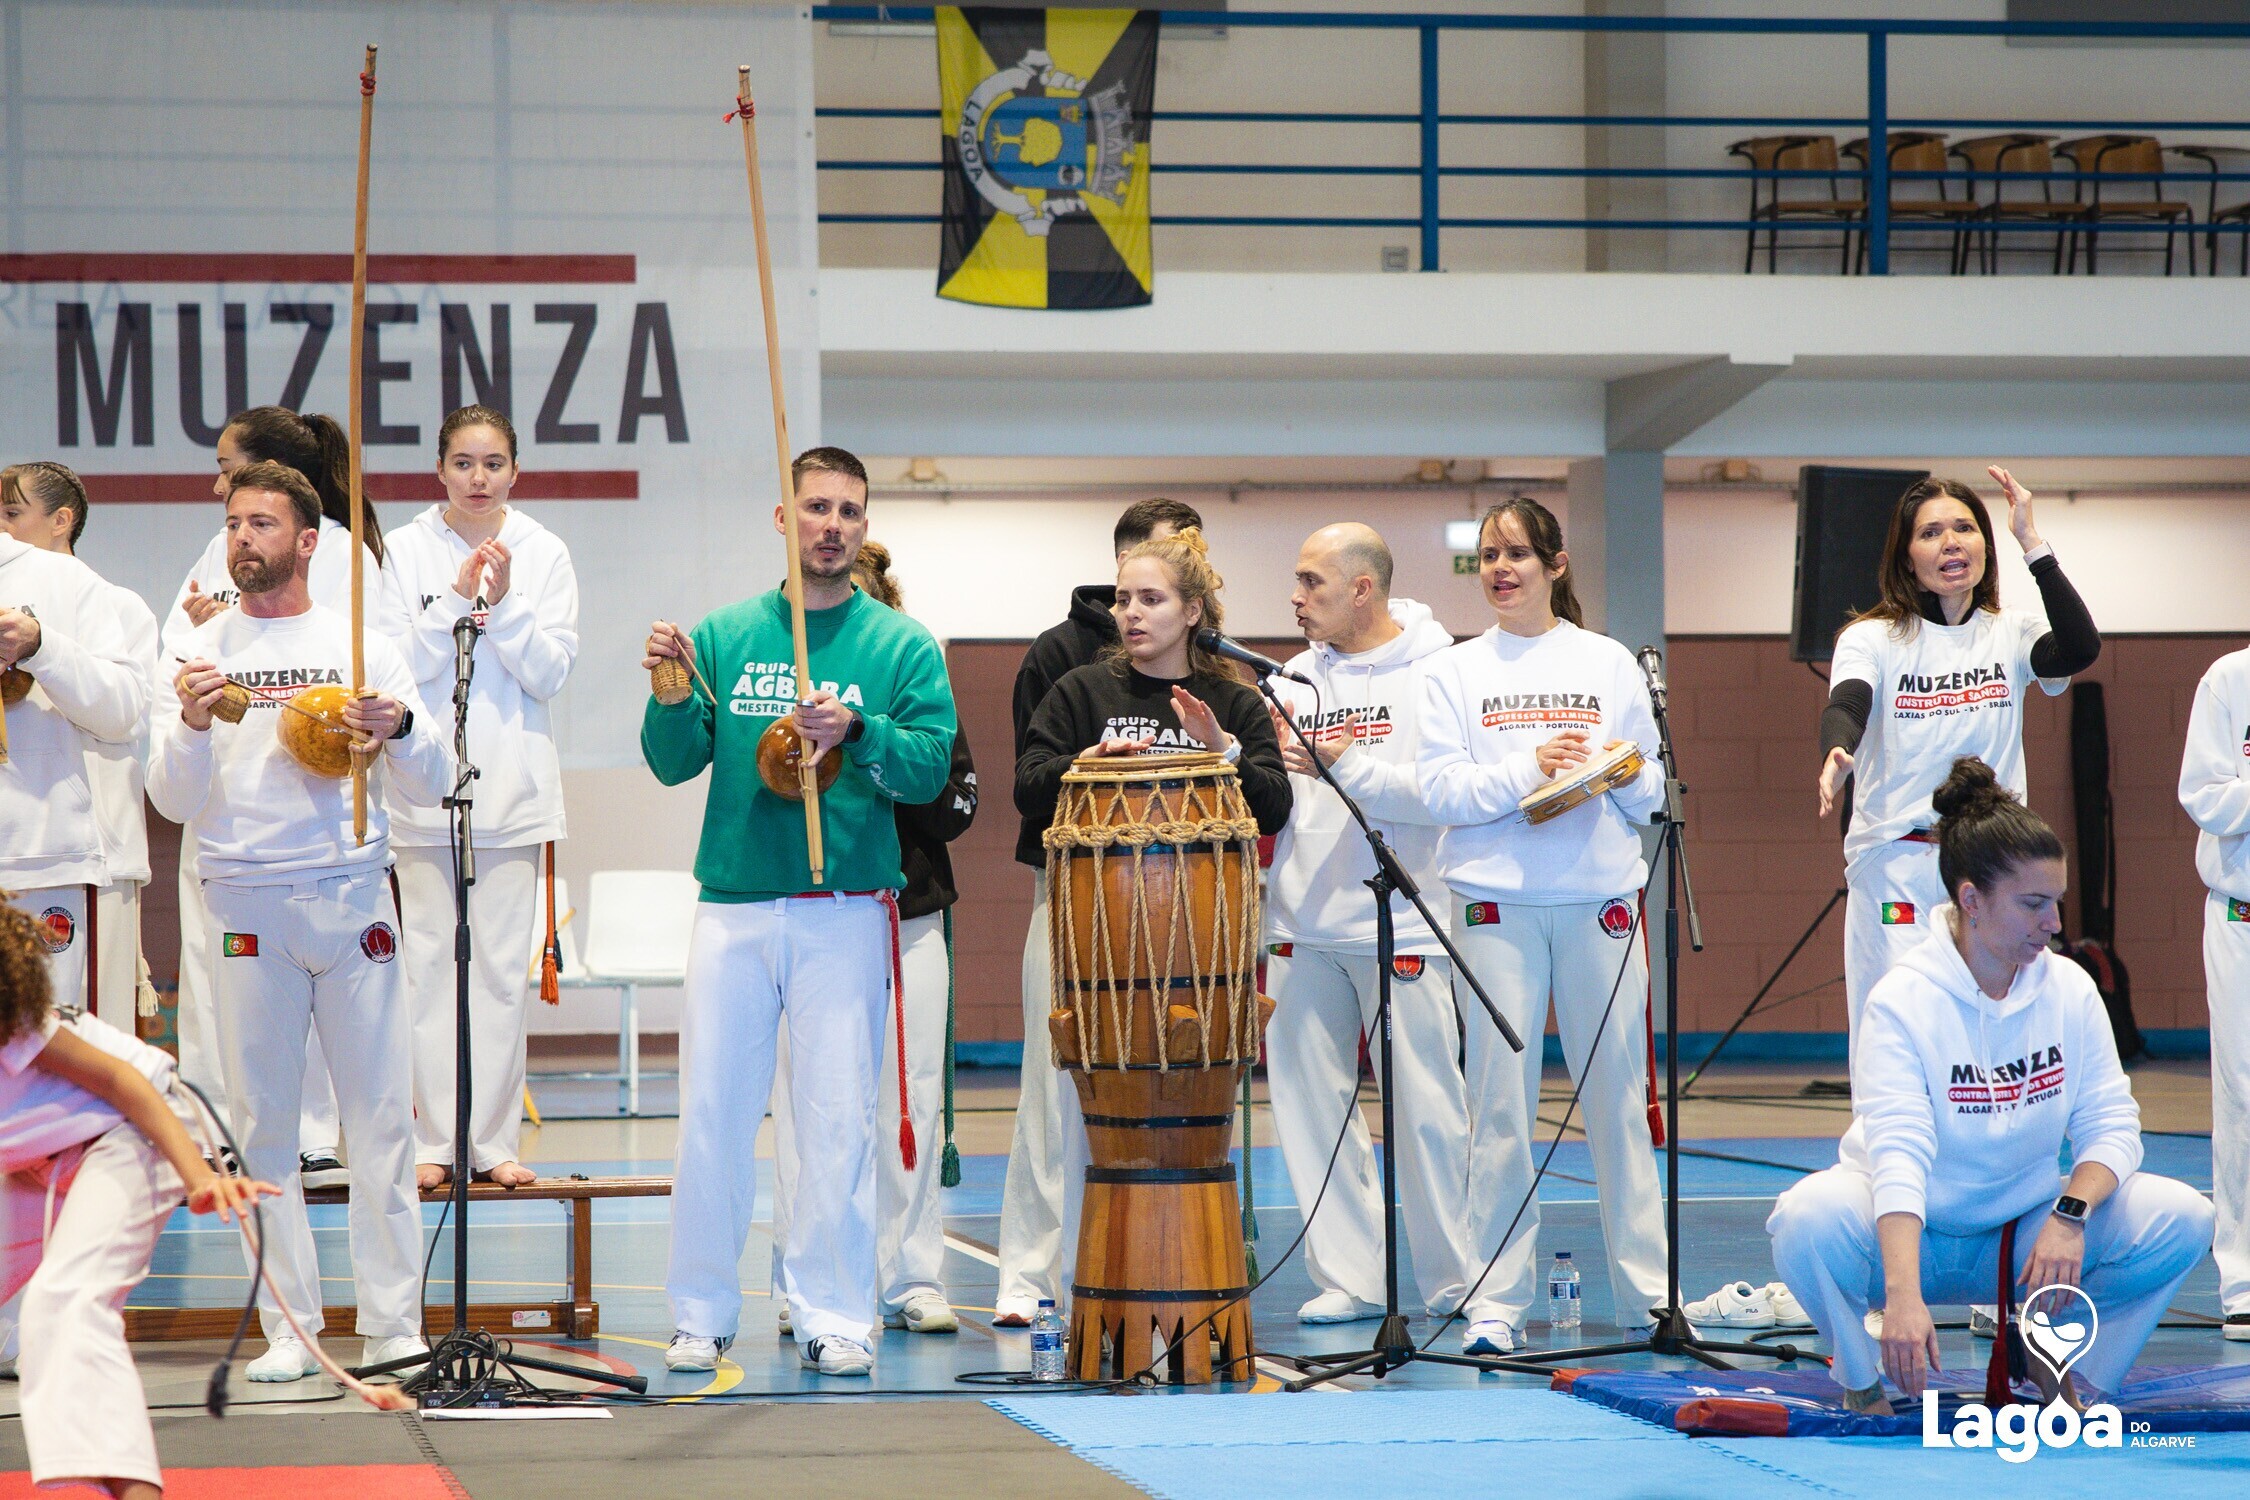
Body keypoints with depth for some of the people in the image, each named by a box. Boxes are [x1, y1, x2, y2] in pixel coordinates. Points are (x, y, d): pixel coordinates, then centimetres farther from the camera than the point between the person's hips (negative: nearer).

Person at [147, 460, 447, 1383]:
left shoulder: (361, 646, 6)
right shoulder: (200, 654, 6)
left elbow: (433, 783, 4)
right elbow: (174, 803, 2)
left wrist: (398, 731, -17)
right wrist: (191, 725, -16)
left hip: (353, 897, 0)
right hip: (247, 903, 0)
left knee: (382, 1114, -1)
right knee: (263, 1118, 2)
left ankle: (394, 1324, 4)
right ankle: (289, 1326, 8)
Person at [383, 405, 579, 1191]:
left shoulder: (543, 554, 5)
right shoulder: (404, 551, 2)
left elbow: (550, 673, -1)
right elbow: (398, 666, -5)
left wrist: (504, 603, -13)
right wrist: (459, 598, -14)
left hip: (513, 785, 1)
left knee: (503, 965, 1)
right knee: (430, 962, -2)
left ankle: (494, 1139, 7)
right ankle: (433, 1139, 3)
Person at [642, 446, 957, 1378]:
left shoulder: (900, 646, 5)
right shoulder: (724, 635, 10)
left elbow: (930, 768, -4)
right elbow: (674, 764, 7)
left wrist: (858, 732, -20)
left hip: (846, 909, -1)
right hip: (733, 906, 2)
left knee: (838, 1118, -2)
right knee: (711, 1108, 1)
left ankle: (832, 1317, 5)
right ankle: (702, 1312, 11)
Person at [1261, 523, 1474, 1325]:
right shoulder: (1297, 677, 13)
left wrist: (1346, 766, -19)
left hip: (1403, 925, -5)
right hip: (1304, 927, 5)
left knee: (1427, 1108, -1)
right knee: (1310, 1102, 3)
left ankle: (1453, 1279, 11)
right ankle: (1348, 1276, 11)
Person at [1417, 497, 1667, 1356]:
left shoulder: (1610, 664, 11)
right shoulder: (1454, 672, 8)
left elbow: (1650, 792, 9)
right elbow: (1440, 790, -3)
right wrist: (1528, 767, -13)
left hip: (1601, 897, 1)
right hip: (1496, 904, -1)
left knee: (1618, 1094, 2)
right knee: (1500, 1105, -2)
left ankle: (1648, 1291, 9)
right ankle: (1495, 1302, 2)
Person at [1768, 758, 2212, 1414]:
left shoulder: (2069, 989, -4)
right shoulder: (1902, 1001, -19)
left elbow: (2111, 1123, -3)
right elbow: (1898, 1151, -32)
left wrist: (2072, 1212, -26)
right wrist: (1903, 1296, -45)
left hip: (2028, 1230, 4)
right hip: (1914, 1235, -4)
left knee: (2183, 1219, -17)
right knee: (1808, 1218, -35)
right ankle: (1866, 1376, -4)